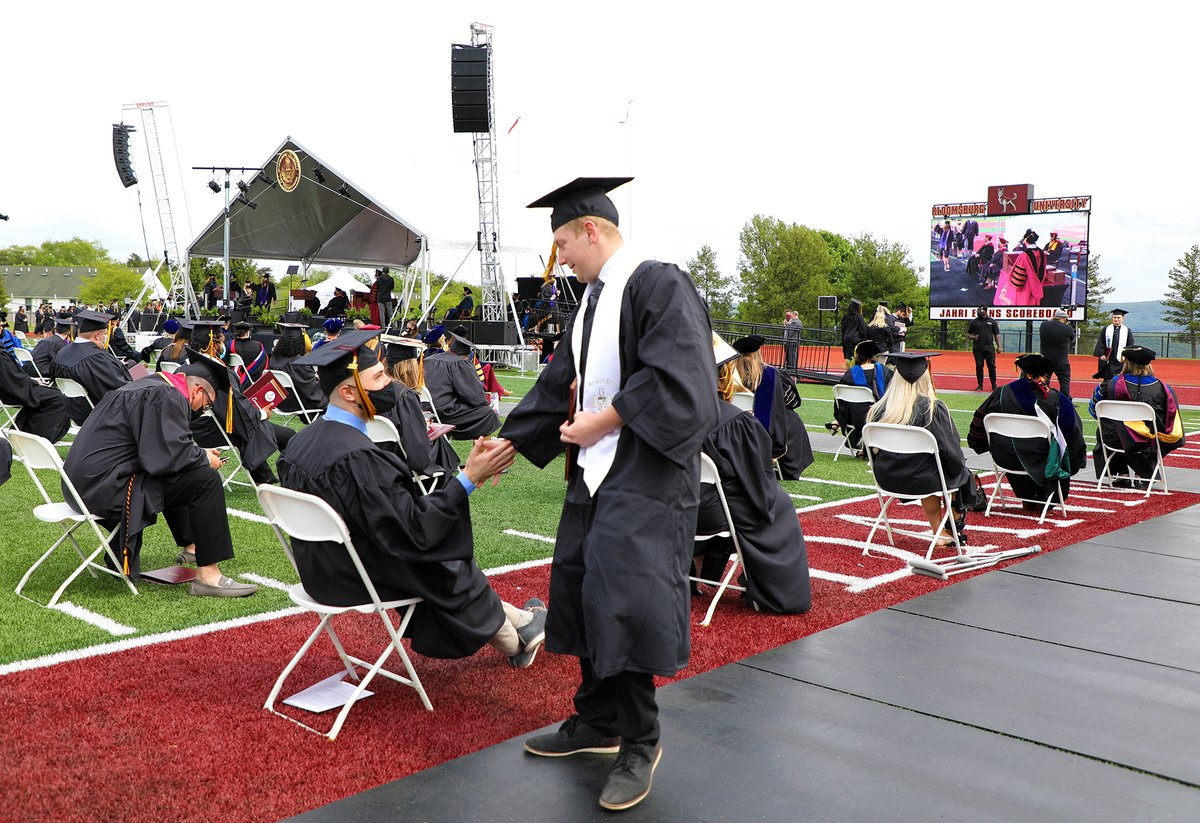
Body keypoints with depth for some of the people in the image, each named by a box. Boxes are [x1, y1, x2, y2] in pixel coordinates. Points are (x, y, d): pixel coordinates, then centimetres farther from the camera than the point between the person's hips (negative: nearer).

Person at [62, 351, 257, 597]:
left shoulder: (150, 385, 17)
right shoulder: (167, 397, -15)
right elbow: (169, 455, -24)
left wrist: (198, 453, 23)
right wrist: (204, 458, -6)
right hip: (105, 487, -11)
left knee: (173, 475, 33)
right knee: (205, 479, -15)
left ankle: (190, 546, 46)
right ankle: (208, 575, -16)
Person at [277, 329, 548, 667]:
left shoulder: (301, 443, -3)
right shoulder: (357, 457, -32)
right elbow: (414, 531, -28)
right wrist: (469, 477, -25)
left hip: (321, 569, 8)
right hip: (355, 579, -8)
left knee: (450, 562, 22)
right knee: (456, 572, 16)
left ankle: (517, 619, 40)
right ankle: (516, 644, 42)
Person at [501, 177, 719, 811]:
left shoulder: (659, 285, -11)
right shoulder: (591, 302, 16)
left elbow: (675, 380, -21)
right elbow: (557, 387, 21)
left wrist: (605, 420, -15)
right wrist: (503, 447, 22)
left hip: (645, 473, -9)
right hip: (593, 470, 9)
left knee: (624, 603, -10)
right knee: (584, 595, 11)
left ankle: (638, 743, 7)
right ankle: (597, 723, 27)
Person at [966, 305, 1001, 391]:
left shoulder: (992, 322, 10)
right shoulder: (974, 322, 10)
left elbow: (996, 334, 11)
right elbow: (968, 334, 12)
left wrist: (998, 346, 2)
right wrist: (972, 337, -10)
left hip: (989, 348, 0)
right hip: (977, 349, 0)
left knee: (991, 366, 0)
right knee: (979, 366, -1)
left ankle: (994, 385, 8)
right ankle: (980, 385, 7)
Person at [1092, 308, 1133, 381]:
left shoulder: (1127, 331, 6)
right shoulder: (1106, 329, 7)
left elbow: (1130, 346, 4)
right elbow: (1100, 343, 4)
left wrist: (1125, 356, -8)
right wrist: (1101, 355, -7)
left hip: (1120, 360, -1)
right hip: (1107, 359, 1)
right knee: (1107, 379, 3)